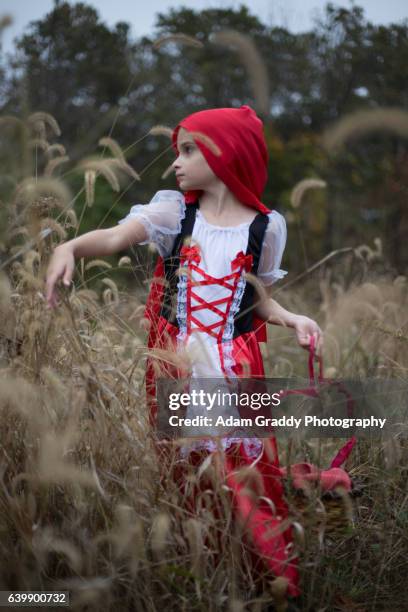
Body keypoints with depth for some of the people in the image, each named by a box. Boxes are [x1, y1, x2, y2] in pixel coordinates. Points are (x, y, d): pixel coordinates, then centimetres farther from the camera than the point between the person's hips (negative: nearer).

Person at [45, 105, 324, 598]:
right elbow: (117, 236, -20)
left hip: (234, 368, -1)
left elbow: (258, 298, 8)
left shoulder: (265, 226, -2)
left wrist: (292, 319, -12)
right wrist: (71, 246, -39)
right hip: (174, 362, 1)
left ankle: (274, 577, 19)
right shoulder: (174, 211, -3)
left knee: (247, 469, 1)